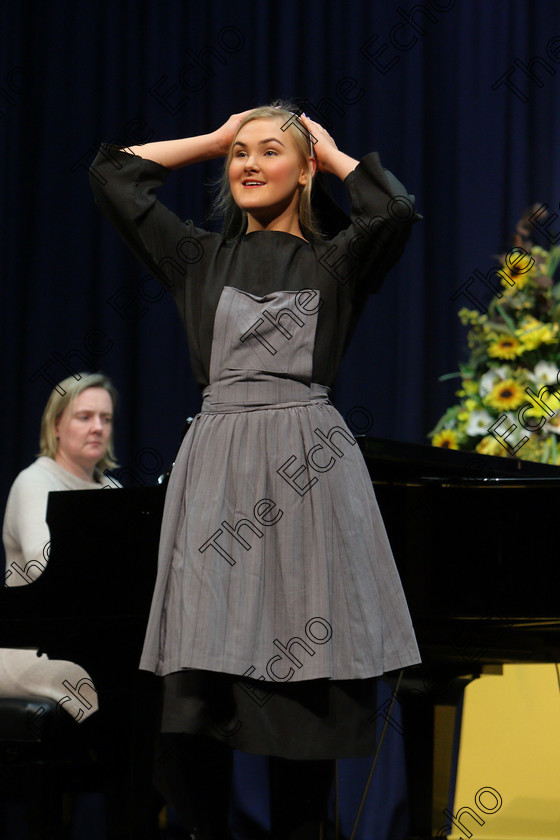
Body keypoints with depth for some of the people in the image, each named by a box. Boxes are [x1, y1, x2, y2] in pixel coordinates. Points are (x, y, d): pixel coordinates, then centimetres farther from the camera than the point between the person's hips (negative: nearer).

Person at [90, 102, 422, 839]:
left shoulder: (334, 263, 10)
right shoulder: (201, 258, 16)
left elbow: (395, 211, -9)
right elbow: (113, 173, 15)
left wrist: (333, 154, 7)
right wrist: (215, 139, 19)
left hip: (307, 472, -2)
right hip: (219, 467, 2)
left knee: (306, 677, -2)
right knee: (198, 679, -5)